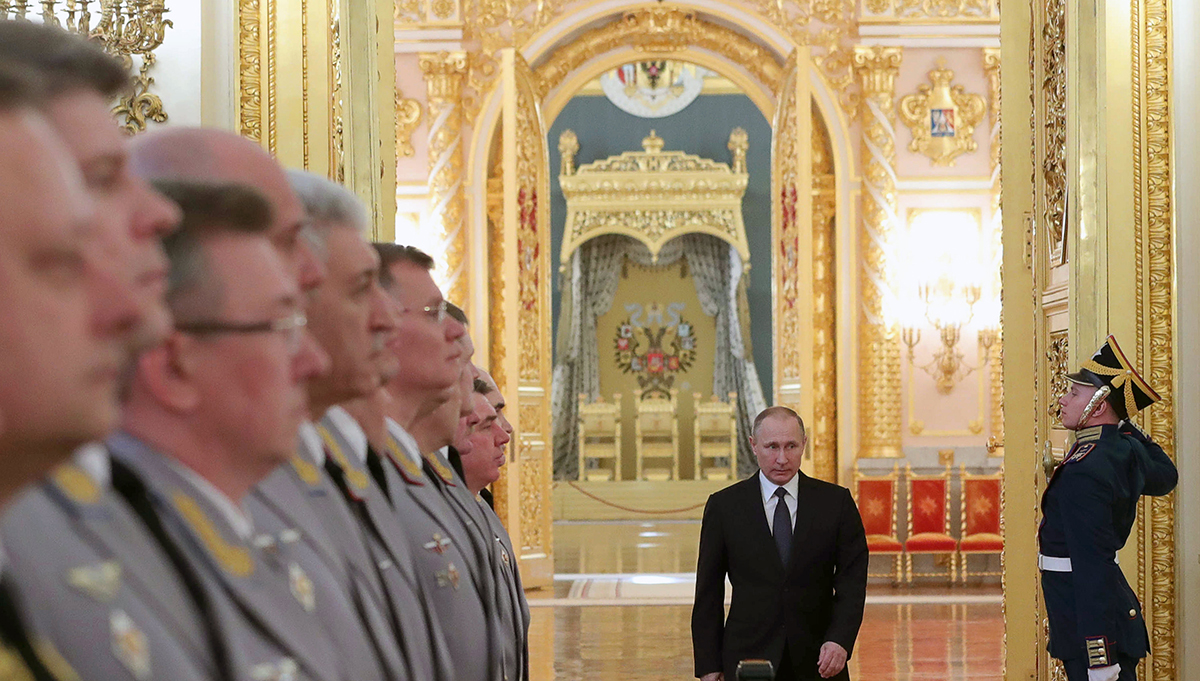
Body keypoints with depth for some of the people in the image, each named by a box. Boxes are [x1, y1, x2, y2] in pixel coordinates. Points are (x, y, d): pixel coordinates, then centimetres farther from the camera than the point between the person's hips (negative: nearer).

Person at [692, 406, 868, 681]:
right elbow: (708, 592, 4)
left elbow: (852, 580, 1)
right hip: (749, 657, -1)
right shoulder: (723, 506, 3)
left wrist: (840, 640, -15)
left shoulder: (836, 502, 4)